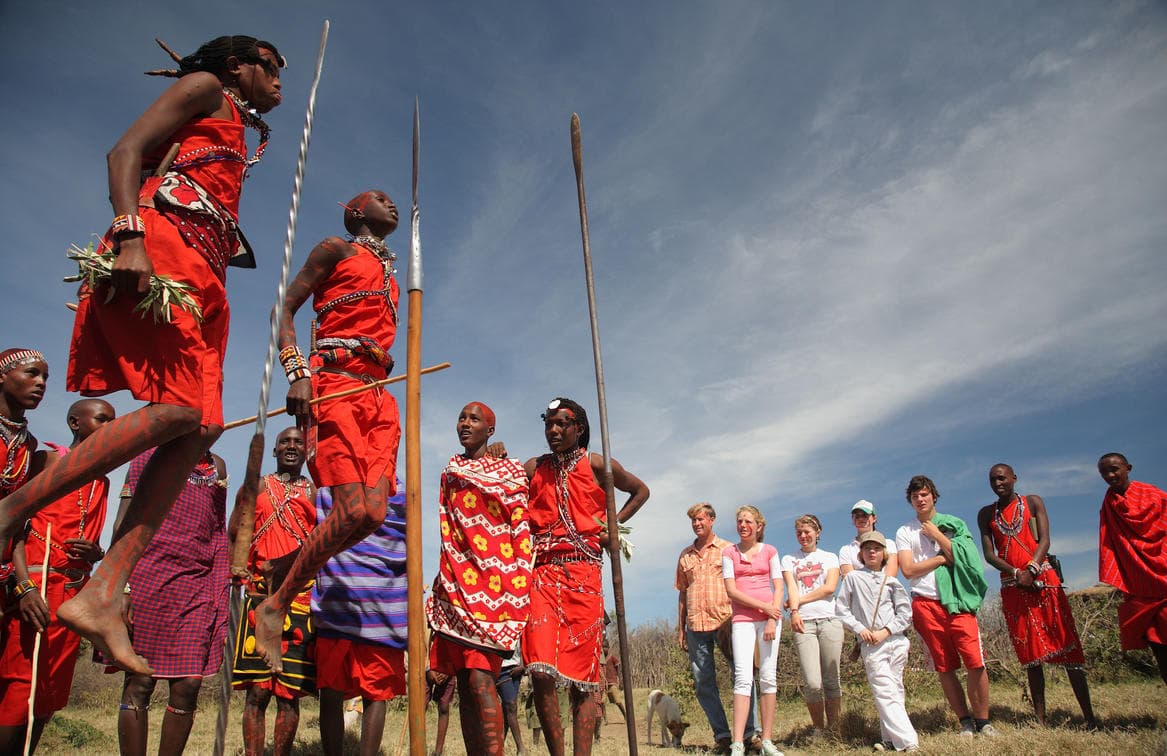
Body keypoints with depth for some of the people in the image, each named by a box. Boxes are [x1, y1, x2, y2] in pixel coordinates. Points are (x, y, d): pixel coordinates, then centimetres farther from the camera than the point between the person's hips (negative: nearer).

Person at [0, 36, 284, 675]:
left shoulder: (236, 135, 34)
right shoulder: (204, 86, 13)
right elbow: (125, 152, -2)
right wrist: (130, 235, -20)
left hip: (200, 277, 8)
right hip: (160, 248, -8)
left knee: (200, 429, -10)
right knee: (180, 411, -25)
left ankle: (102, 594, -14)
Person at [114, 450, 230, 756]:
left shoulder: (218, 466, 18)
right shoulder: (151, 456, 6)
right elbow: (124, 523, -1)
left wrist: (221, 592, 10)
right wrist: (121, 586, -12)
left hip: (198, 587, 3)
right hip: (148, 578, -3)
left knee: (188, 687, -3)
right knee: (139, 684, -2)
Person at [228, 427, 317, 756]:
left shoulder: (316, 493, 14)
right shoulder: (257, 486, 15)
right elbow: (233, 533, 10)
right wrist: (259, 565, -5)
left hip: (302, 597, 0)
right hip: (262, 596, 0)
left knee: (290, 691, 2)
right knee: (258, 690, -3)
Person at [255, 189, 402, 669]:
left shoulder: (388, 271, 30)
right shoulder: (336, 250, 10)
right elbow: (285, 308, 3)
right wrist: (297, 372, -12)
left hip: (378, 394, 7)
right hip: (336, 384, -6)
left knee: (374, 513, -11)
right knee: (352, 511, -20)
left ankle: (291, 582, 4)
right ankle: (275, 607, -5)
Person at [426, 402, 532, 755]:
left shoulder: (510, 469, 6)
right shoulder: (452, 469, 18)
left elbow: (521, 531, 2)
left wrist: (517, 589, -7)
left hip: (492, 584, -5)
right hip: (456, 585, 5)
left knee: (480, 678, -16)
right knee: (465, 683, 2)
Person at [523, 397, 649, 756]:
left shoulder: (596, 464, 7)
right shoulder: (534, 467, 14)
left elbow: (640, 490, 20)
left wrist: (613, 525, 10)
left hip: (583, 575, -1)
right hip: (542, 573, 1)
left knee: (582, 675, 0)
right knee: (541, 671, -13)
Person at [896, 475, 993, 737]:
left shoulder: (954, 524, 11)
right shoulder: (905, 532, 9)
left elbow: (961, 558, -3)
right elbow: (908, 570, -3)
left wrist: (936, 535, -3)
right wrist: (943, 557, -4)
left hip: (957, 602, 0)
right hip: (925, 605, 0)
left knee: (976, 663, -8)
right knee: (945, 668, 3)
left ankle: (983, 721, 5)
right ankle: (965, 721, 14)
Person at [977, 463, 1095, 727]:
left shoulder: (1032, 502, 8)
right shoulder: (986, 514, 11)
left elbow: (1044, 540, -3)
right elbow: (989, 554, 3)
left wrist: (1030, 570, -18)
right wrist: (1015, 572, -13)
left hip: (1042, 579, -2)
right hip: (1012, 587, 2)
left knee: (1067, 645, -5)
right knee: (1030, 654, 3)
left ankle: (1089, 716, -3)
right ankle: (1040, 719, 4)